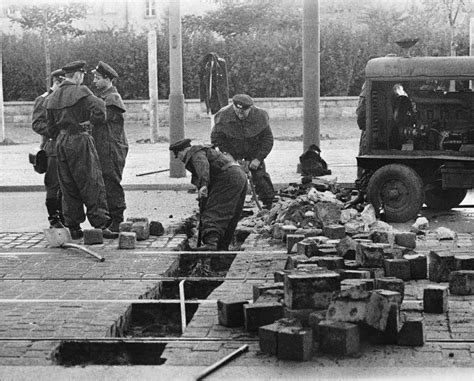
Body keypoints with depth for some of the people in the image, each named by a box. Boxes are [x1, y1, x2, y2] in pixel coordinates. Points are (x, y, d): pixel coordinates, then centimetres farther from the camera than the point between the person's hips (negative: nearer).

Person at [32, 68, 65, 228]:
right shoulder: (43, 100, -4)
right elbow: (36, 124, -10)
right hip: (52, 148, -7)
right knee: (53, 185, -3)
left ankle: (63, 216, 18)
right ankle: (53, 219, 4)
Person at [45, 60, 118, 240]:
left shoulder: (52, 97, 12)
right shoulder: (81, 92, -10)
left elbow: (51, 128, 15)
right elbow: (99, 109, -24)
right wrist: (92, 121, -6)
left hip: (61, 142, 7)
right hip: (79, 139, -7)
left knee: (68, 187, 11)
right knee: (92, 184, -3)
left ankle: (73, 228, 14)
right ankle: (99, 225, -6)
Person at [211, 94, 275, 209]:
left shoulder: (260, 116, -25)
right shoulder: (223, 116, -27)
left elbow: (268, 139, -12)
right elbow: (216, 139, -13)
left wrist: (258, 158, -18)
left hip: (253, 151, 0)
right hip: (232, 152, 0)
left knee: (259, 175, -7)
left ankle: (268, 203, 9)